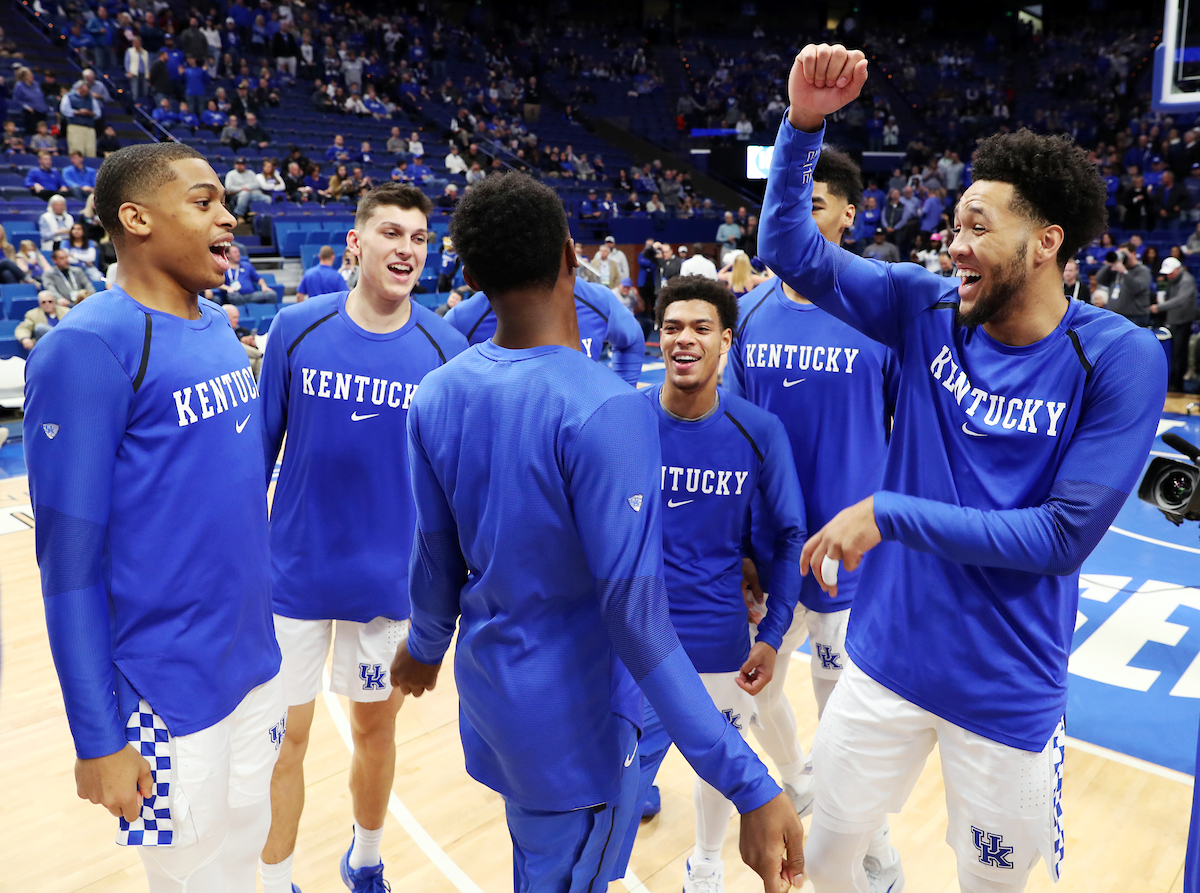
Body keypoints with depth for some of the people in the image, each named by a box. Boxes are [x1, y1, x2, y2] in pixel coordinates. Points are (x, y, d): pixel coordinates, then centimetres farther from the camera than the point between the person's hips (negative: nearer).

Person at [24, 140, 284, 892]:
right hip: (167, 695, -6)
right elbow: (71, 555, -17)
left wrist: (258, 634, 16)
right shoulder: (88, 348, -18)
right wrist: (98, 737, -15)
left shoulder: (220, 329, 5)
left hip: (258, 666, 7)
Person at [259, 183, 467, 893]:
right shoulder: (298, 328, -8)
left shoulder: (447, 348, -7)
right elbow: (260, 448, 1)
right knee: (283, 736, 10)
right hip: (293, 574, 0)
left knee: (376, 728, 17)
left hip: (392, 582, 1)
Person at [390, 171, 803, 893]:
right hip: (575, 719, -6)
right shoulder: (606, 410, -29)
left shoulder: (436, 396, -8)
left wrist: (425, 644, 23)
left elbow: (436, 555, 3)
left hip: (487, 685, 6)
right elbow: (634, 610, -30)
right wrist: (750, 784, -26)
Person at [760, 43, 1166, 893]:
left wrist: (890, 514, -22)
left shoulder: (1117, 359, -15)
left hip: (1008, 693, -3)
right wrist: (802, 125, -19)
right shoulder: (929, 309, -5)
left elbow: (1064, 536, -20)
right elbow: (793, 249, -6)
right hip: (886, 658, 3)